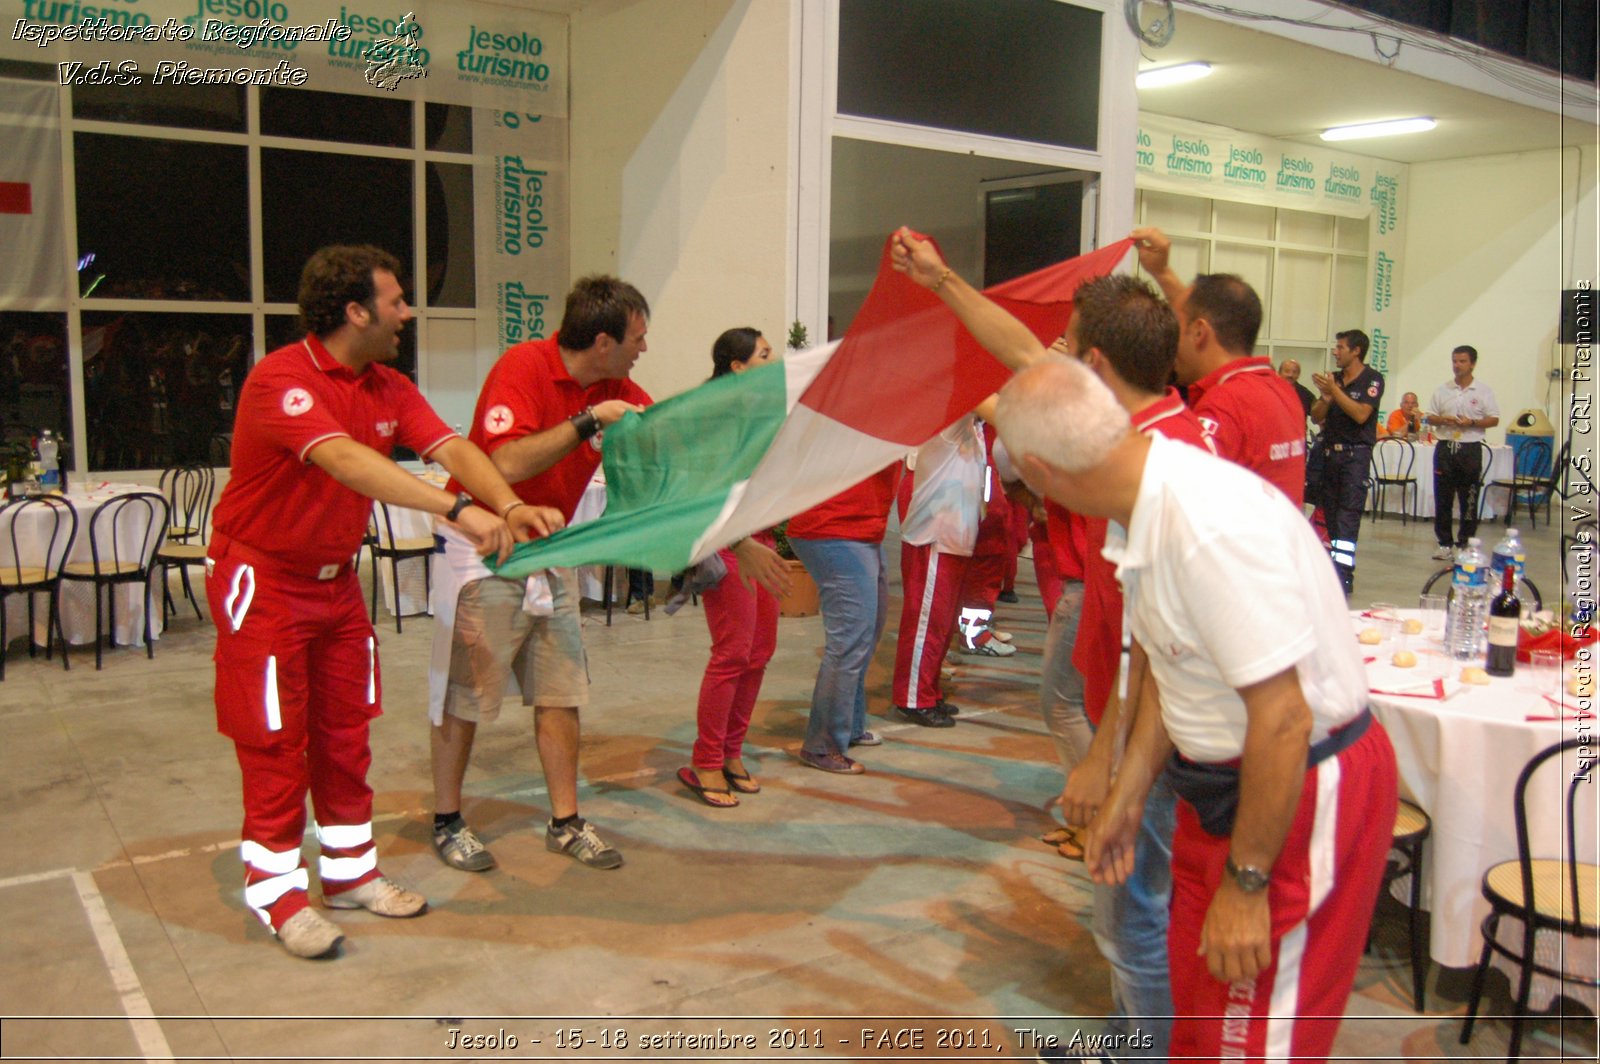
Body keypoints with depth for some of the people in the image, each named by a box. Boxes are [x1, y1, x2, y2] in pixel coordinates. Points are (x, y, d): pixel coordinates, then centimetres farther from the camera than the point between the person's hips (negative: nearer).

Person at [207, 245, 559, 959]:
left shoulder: (389, 389, 1)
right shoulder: (283, 379, -23)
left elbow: (452, 449, -13)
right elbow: (344, 459, -40)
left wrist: (509, 507, -34)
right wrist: (457, 510, -50)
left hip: (336, 579, 8)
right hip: (261, 580, -7)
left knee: (346, 731, 13)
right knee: (275, 740, 0)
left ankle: (350, 872, 26)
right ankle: (277, 891, 14)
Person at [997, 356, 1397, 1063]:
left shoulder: (1212, 525, -31)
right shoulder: (1145, 509, 0)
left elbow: (1282, 719, -28)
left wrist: (1246, 883, -19)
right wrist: (1127, 793, 16)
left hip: (1305, 788, -9)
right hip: (1219, 783, 9)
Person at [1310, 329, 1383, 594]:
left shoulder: (1372, 379, -3)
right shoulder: (1334, 378, 14)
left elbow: (1361, 414, -17)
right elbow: (1316, 416, 11)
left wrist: (1334, 390, -17)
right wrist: (1326, 396, -8)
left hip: (1356, 454, -6)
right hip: (1330, 452, 7)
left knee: (1348, 514, -12)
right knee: (1330, 512, 6)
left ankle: (1343, 575, -16)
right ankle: (1335, 570, 13)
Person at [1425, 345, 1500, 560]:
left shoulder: (1484, 391, 2)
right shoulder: (1442, 390, 9)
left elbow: (1494, 419, 1)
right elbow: (1430, 417, 11)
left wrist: (1472, 423, -16)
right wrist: (1442, 420, -11)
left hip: (1470, 449, -2)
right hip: (1445, 447, 2)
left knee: (1469, 499, 1)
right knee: (1442, 498, 4)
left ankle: (1465, 544, 9)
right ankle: (1444, 543, 11)